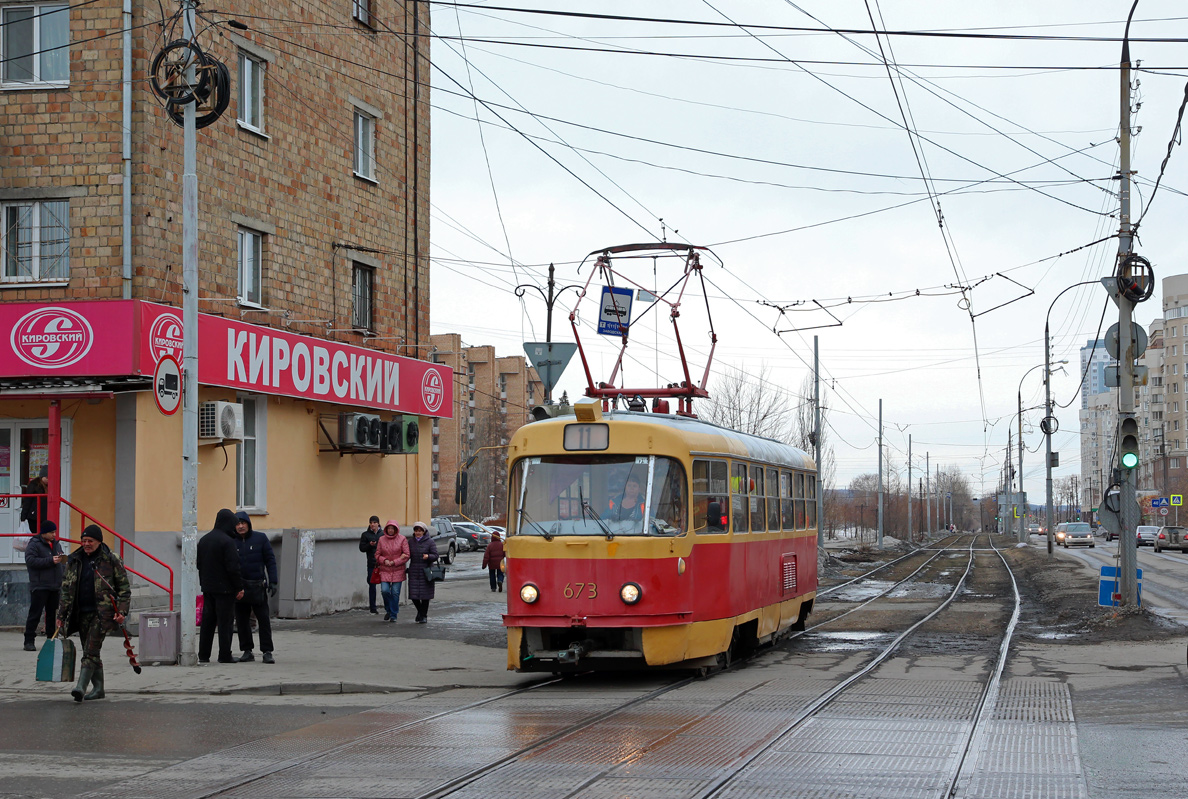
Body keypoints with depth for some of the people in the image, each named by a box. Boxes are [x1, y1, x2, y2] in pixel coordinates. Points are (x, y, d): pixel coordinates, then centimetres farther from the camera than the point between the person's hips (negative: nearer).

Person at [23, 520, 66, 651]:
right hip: (39, 586, -7)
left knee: (53, 613, 9)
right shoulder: (34, 545, -6)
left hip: (55, 586, 7)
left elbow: (62, 562, 27)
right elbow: (30, 561, -19)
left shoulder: (56, 544, 16)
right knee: (35, 613, -6)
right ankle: (29, 641, -2)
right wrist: (51, 561, -21)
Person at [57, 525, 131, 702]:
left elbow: (124, 587, 1)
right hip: (82, 613, 6)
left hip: (102, 612, -6)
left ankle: (81, 686, -23)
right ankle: (98, 688, 18)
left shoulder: (110, 560, -1)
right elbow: (66, 588, 16)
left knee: (90, 651, -15)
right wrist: (62, 614, 12)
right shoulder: (74, 560, 12)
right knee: (91, 652, 10)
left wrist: (122, 611, -9)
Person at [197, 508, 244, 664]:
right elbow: (233, 567, -18)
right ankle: (224, 655, -1)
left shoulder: (203, 540, 11)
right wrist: (239, 587, -10)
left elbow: (199, 564, 16)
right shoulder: (227, 541, -15)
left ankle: (203, 654, 12)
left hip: (207, 587, 7)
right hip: (224, 588, -7)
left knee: (207, 621, 11)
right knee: (225, 622, -2)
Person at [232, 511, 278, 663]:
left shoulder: (260, 538, 2)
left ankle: (267, 652, -1)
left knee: (263, 619, -4)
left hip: (257, 586, -2)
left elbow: (270, 560, 2)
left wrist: (273, 582, -5)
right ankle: (247, 651, 13)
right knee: (242, 621, 5)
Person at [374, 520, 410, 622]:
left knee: (395, 592, -3)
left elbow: (407, 555, -3)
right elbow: (377, 554, 10)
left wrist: (394, 562, -11)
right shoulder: (381, 539, 5)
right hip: (385, 570, 2)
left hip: (398, 571, -2)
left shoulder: (402, 539, -2)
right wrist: (384, 560, -10)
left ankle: (393, 615, 10)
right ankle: (388, 610, 16)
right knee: (385, 590, -10)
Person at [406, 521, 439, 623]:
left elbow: (435, 556, -6)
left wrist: (428, 556, -25)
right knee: (413, 595, 0)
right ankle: (420, 611, 28)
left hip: (426, 571, -3)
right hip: (414, 572, 3)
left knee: (425, 595, 0)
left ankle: (424, 616, 15)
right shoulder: (411, 542, 9)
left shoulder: (430, 542, -2)